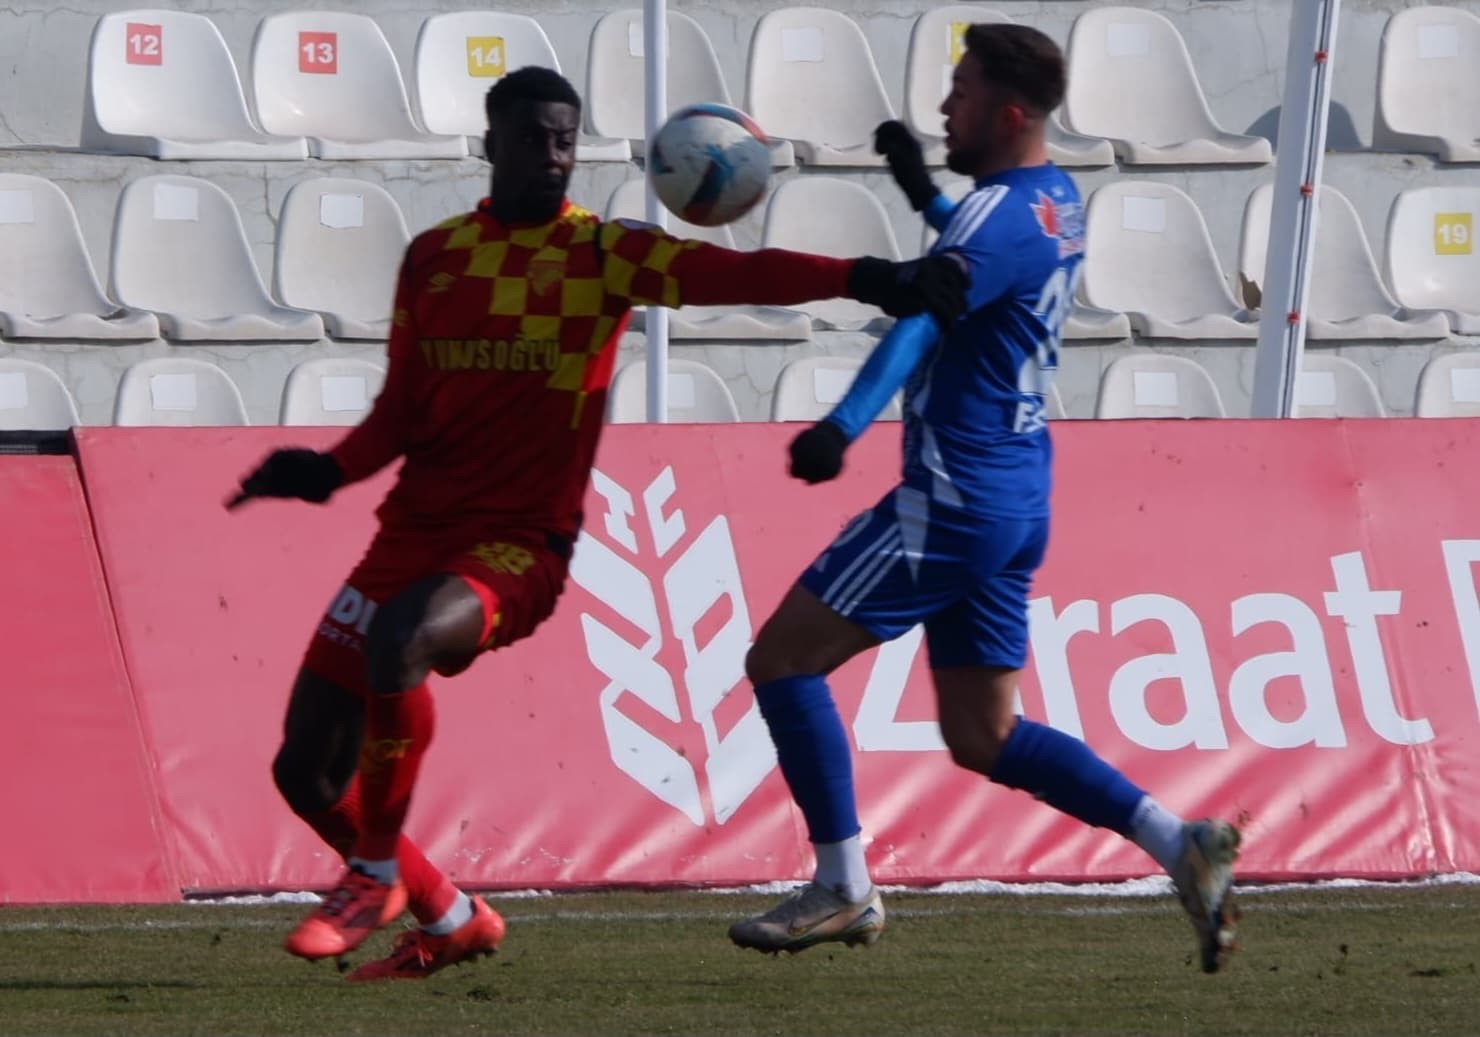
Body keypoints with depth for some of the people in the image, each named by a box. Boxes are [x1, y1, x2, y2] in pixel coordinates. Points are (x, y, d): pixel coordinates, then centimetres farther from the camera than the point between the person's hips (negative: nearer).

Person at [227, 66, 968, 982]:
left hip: (520, 546, -5)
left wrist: (866, 278, -31)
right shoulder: (434, 256, 11)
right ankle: (451, 920, 20)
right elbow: (401, 414, 14)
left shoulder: (604, 253, -1)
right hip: (414, 530, 5)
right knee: (307, 770, -2)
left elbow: (738, 275, -16)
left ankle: (377, 878, -15)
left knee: (397, 640, -35)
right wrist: (328, 471, -6)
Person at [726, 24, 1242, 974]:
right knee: (982, 736, 14)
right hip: (1015, 496, 10)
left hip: (955, 501, -10)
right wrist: (923, 193, 30)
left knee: (783, 658, -3)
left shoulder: (1000, 213, -17)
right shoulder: (1056, 201, 12)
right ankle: (1177, 842, 3)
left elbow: (921, 320, -34)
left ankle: (843, 889, -2)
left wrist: (844, 425, -48)